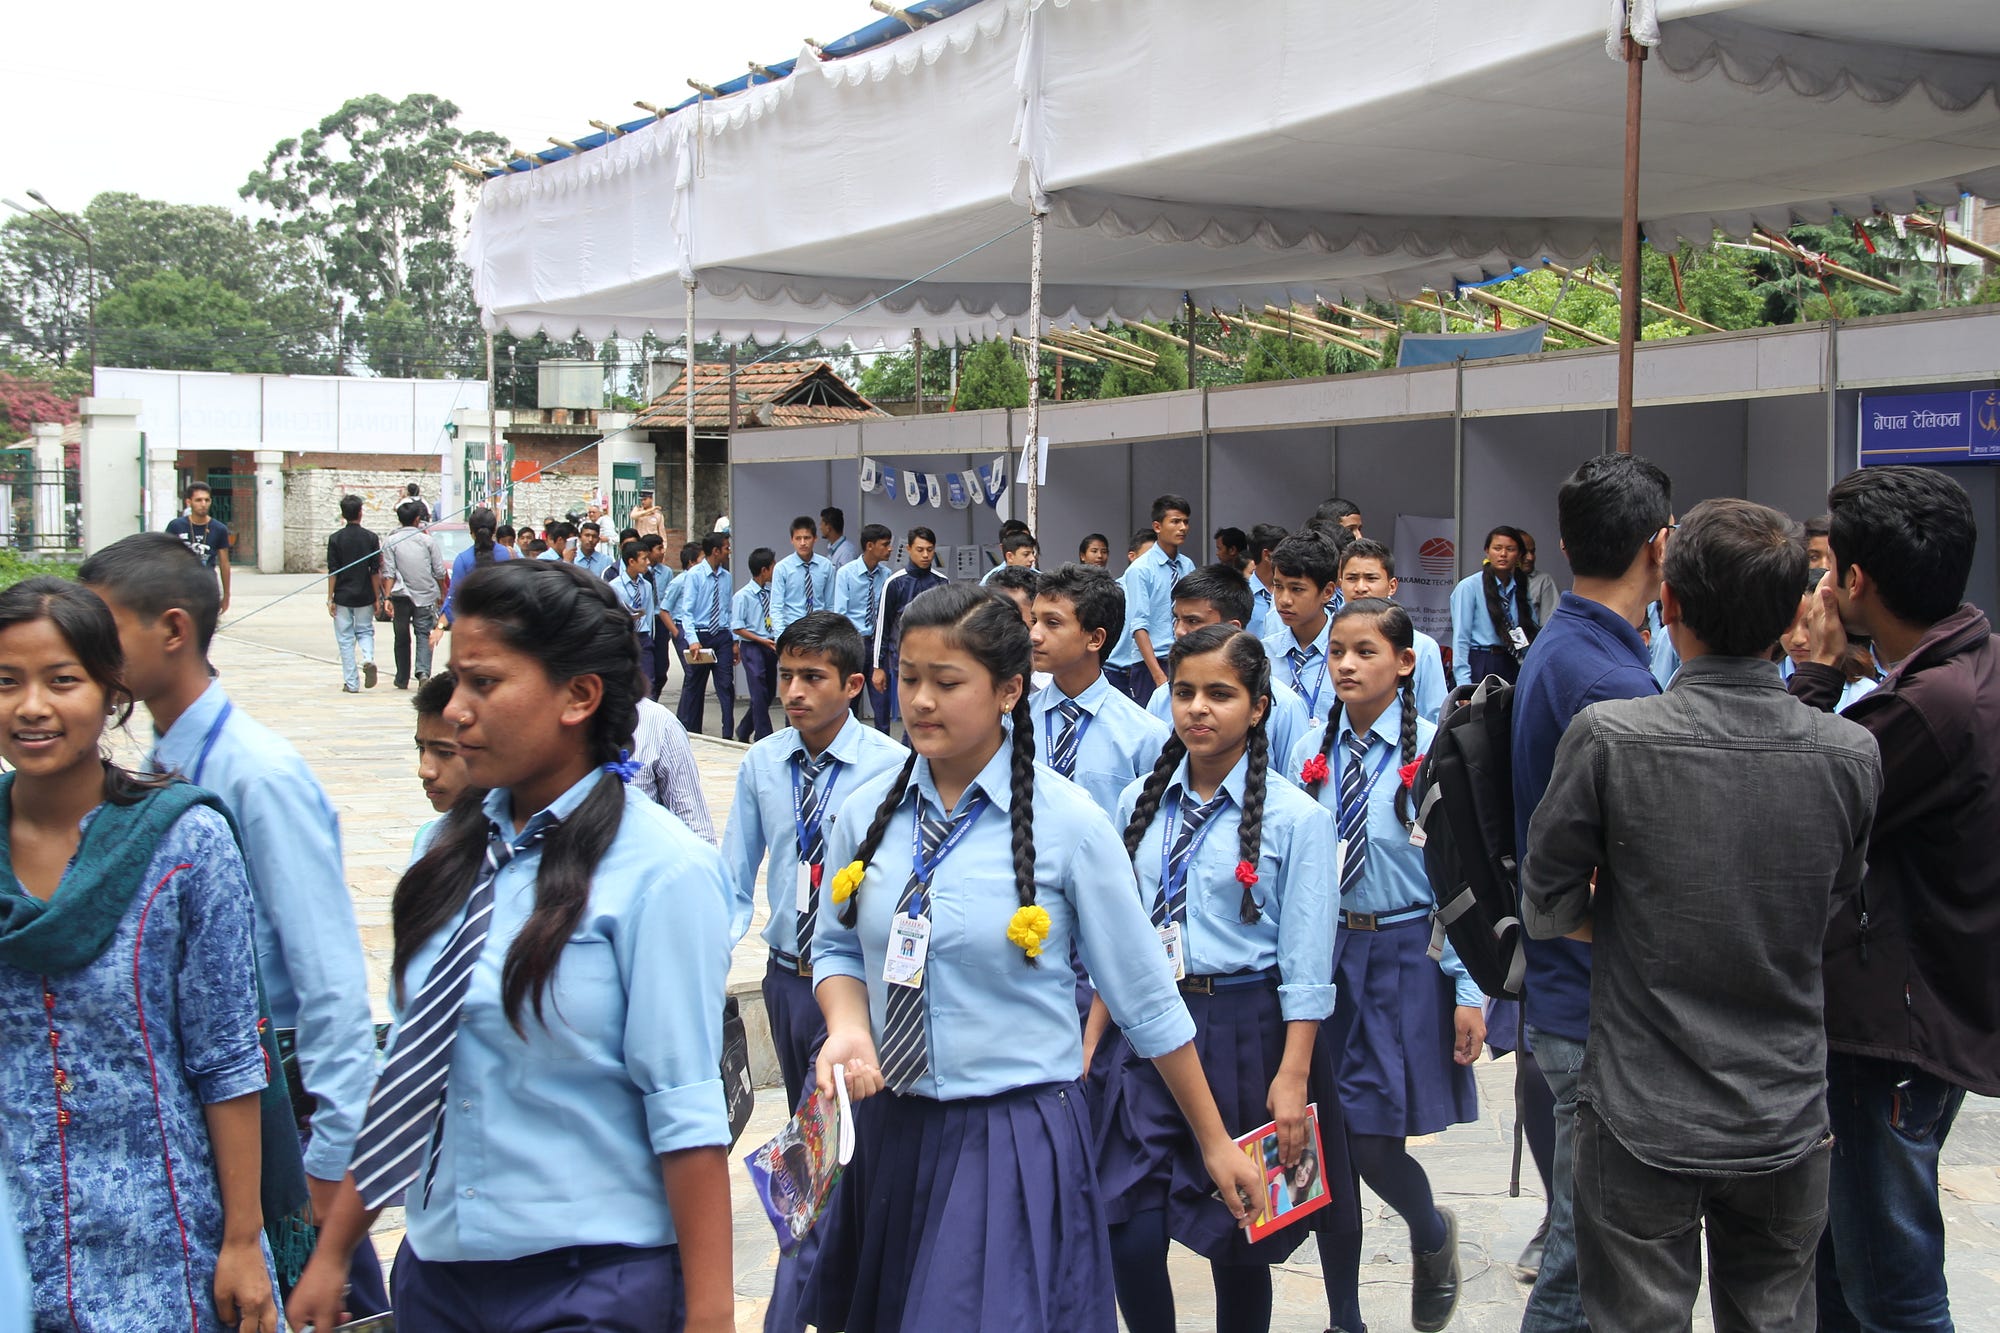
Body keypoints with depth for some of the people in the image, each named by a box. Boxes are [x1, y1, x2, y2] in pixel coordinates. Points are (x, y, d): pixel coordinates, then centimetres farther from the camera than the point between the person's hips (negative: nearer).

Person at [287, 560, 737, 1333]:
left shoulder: (661, 873, -14)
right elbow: (408, 1073, 10)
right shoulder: (456, 851, 5)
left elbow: (686, 1112, -15)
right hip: (437, 1270, 6)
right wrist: (333, 1254, 13)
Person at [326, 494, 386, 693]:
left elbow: (332, 571, -6)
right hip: (365, 596, 1)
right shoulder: (371, 538, -3)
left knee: (346, 639, 6)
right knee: (365, 631, 18)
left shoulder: (336, 538, -5)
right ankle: (368, 659, -12)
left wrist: (330, 599, -1)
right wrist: (378, 598, 6)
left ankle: (351, 683, 5)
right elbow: (375, 571, -2)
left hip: (342, 596, -1)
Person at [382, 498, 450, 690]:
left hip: (401, 595, 0)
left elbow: (389, 573, -8)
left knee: (402, 637, 11)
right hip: (426, 595, 0)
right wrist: (443, 593, 15)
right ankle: (423, 671, -24)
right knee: (423, 633, 0)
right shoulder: (427, 540, 1)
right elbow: (439, 571, 3)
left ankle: (402, 679, 17)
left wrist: (388, 597, -9)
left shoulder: (390, 542, -1)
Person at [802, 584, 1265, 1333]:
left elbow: (1146, 999, -4)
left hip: (1018, 1141, -4)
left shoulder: (1068, 824, -11)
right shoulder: (865, 814, 0)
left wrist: (1214, 1142, 2)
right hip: (890, 1133, 5)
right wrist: (848, 1027, -11)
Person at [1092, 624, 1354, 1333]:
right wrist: (1091, 1040, 5)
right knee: (1128, 1237, -5)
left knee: (1238, 1239, 9)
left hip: (1247, 1029, -3)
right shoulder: (1141, 802, 7)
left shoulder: (1295, 816, -6)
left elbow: (1305, 963, -8)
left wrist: (1292, 1077, -13)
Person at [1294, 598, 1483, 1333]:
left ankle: (1432, 1235, 32)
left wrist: (1468, 992, -9)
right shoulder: (1310, 753, 3)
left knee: (1375, 1143, -4)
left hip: (1407, 955, -4)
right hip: (1322, 953, 4)